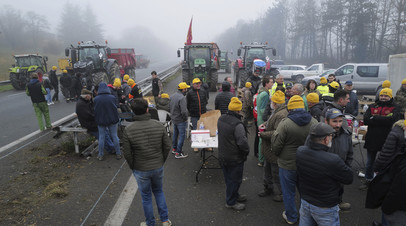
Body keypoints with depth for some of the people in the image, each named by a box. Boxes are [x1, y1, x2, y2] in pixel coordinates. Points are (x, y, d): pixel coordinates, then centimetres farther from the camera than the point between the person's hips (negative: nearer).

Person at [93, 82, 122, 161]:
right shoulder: (112, 97, -10)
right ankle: (118, 154, 16)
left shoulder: (96, 99, -10)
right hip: (112, 120, 0)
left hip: (101, 121, 0)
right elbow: (116, 108, 0)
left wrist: (97, 119, 15)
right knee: (114, 136, 9)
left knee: (101, 137, 10)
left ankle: (100, 155, 18)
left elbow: (95, 111, 0)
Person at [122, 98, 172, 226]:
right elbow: (167, 146, -6)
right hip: (158, 167, 2)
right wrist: (161, 161, 8)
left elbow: (127, 153, -11)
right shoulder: (159, 125, -11)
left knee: (146, 197, 16)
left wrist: (133, 167, 5)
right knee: (159, 191, 24)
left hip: (141, 170, -2)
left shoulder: (128, 130, -16)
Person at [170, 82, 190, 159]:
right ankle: (178, 153, 7)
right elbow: (184, 111, -30)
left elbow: (170, 105, 14)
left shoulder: (173, 96, 3)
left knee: (175, 133, 23)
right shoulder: (182, 98, -25)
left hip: (173, 118, 9)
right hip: (180, 120, -9)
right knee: (182, 135, 1)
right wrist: (185, 118, -13)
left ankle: (174, 149, 38)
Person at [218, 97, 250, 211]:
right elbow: (242, 142, -26)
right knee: (234, 179, 9)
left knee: (229, 178, 23)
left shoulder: (221, 119, -1)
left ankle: (234, 195, 42)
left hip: (223, 155, 8)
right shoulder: (237, 124, -29)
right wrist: (247, 151, -8)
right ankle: (231, 202, 23)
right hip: (235, 158, -8)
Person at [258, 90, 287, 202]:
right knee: (267, 168, 23)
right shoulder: (276, 112, 6)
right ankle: (268, 188, 40)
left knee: (276, 172, 5)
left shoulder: (281, 115, -28)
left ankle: (278, 193, 22)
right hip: (270, 148, 11)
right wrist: (265, 124, 6)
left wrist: (262, 134, -20)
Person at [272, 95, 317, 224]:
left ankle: (291, 217, 31)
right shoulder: (314, 123, -7)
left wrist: (276, 153, 8)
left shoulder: (285, 124, -22)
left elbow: (276, 146, -15)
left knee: (288, 192, 15)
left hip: (287, 165, -4)